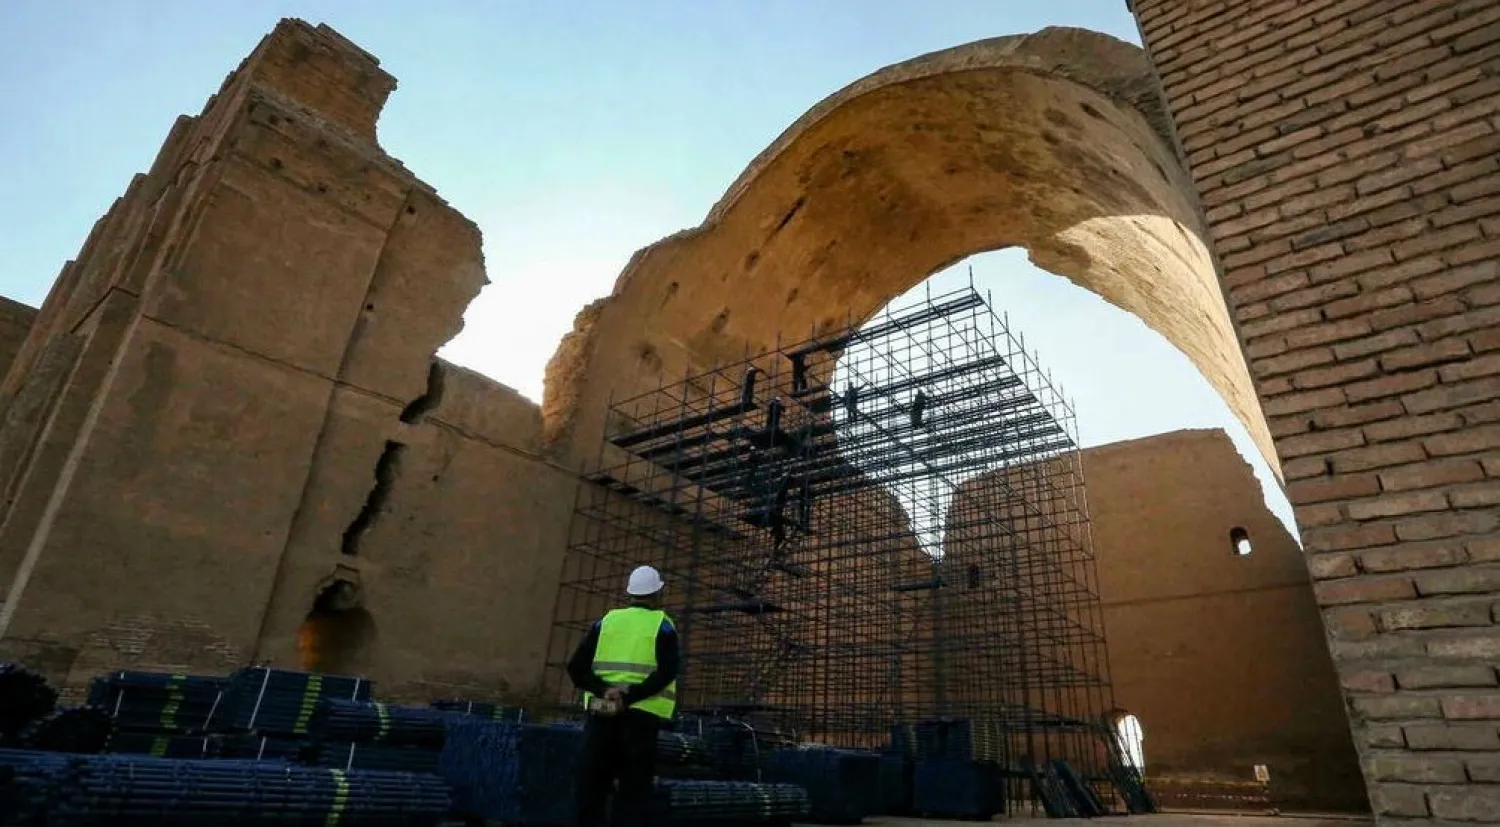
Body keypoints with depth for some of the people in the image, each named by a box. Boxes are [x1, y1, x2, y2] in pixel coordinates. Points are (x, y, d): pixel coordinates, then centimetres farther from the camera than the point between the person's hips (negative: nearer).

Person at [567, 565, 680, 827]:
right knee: (634, 794, 4)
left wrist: (605, 690, -10)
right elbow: (666, 673, -14)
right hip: (640, 716, -3)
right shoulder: (662, 625, 2)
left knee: (591, 789, 11)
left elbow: (576, 667, 1)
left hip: (601, 715, 3)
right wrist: (629, 697, -16)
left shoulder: (606, 621, 12)